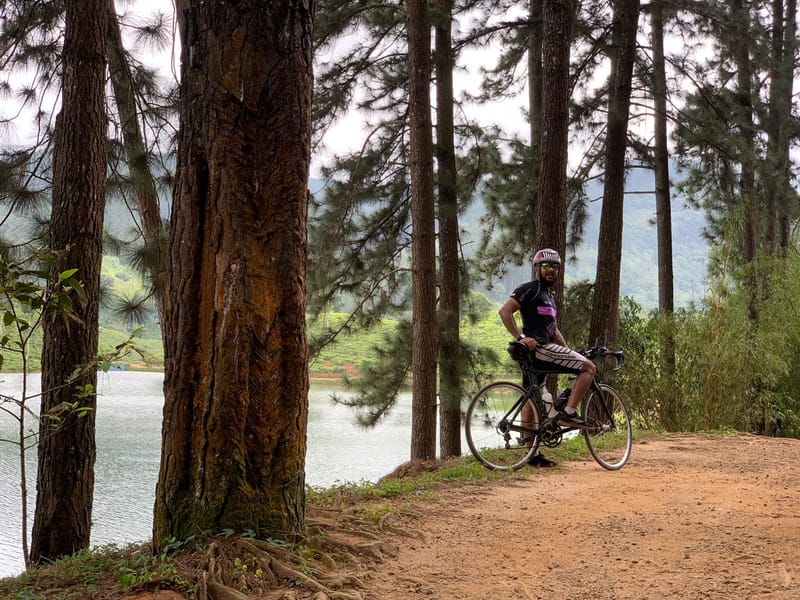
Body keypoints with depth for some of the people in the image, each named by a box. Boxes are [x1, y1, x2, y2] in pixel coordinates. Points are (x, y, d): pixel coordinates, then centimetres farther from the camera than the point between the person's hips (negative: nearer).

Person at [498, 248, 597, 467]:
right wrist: (521, 337, -21)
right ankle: (568, 413, -15)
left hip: (540, 352, 10)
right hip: (537, 348, -10)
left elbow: (554, 330, 28)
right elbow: (505, 311, -14)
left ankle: (532, 454, 12)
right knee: (589, 367, -11)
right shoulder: (530, 289, -4)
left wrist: (570, 353, 19)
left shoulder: (548, 296, 26)